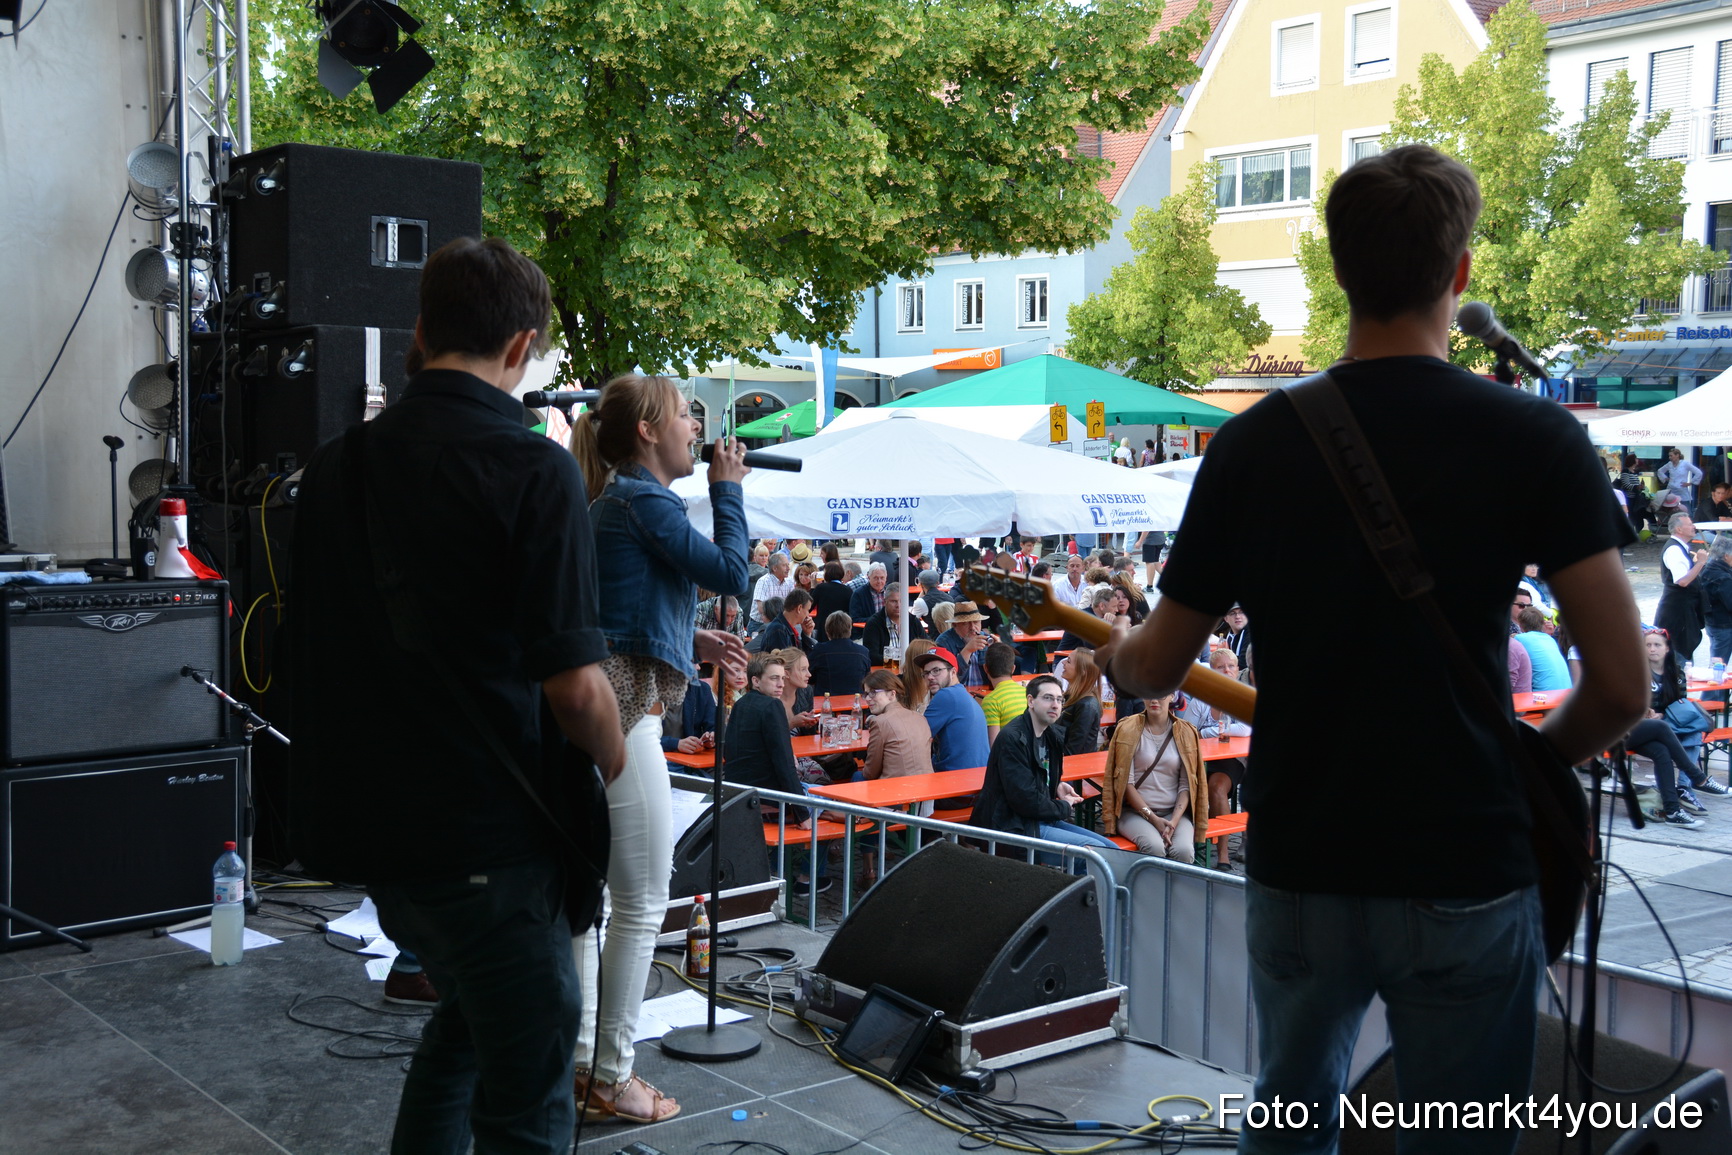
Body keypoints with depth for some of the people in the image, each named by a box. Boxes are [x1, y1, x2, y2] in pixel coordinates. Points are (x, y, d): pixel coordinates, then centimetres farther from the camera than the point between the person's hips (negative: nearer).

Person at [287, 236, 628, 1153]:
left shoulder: (336, 465, 6)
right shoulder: (532, 469, -15)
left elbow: (308, 652, 14)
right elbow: (573, 681, -19)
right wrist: (612, 762, 0)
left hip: (368, 815, 7)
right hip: (489, 828, -7)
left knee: (469, 1009, 29)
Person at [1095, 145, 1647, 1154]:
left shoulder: (1254, 443, -5)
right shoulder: (1537, 438, -10)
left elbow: (1158, 668, 2)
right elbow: (1621, 688, -12)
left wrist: (1113, 657, 25)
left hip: (1298, 871, 2)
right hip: (1469, 873, -2)